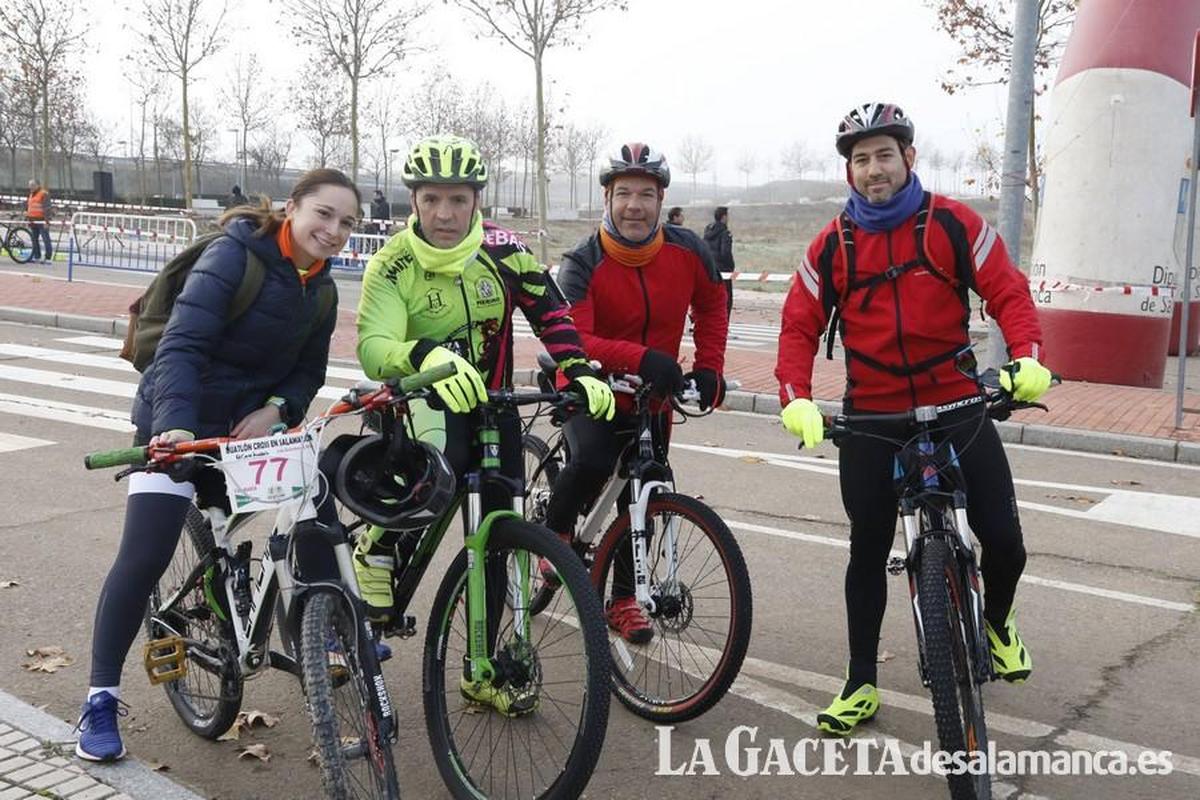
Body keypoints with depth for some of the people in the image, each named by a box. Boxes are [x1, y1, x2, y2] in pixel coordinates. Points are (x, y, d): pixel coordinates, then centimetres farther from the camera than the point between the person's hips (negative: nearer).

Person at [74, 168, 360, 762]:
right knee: (143, 559, -11)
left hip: (251, 426, 6)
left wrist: (276, 409, -14)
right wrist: (175, 423, -43)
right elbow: (181, 345, -28)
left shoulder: (321, 290, 3)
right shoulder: (234, 254, -19)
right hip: (178, 425, -6)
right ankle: (101, 700, 3)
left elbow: (309, 371, 7)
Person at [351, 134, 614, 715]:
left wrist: (580, 372, -24)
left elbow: (549, 313, -8)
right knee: (441, 460, -39)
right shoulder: (393, 265, -17)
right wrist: (426, 356, -51)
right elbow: (371, 348, -30)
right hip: (424, 400, -3)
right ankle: (377, 547, -9)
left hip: (491, 403, 4)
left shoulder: (502, 249, -10)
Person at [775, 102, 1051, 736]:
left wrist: (1027, 356, -22)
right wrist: (796, 398, -16)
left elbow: (1006, 291, -4)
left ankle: (997, 622, 33)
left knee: (1004, 540, -2)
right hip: (870, 420, 1)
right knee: (868, 551, 6)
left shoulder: (953, 224, -3)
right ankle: (861, 684, 21)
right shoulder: (833, 245, 0)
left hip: (956, 407, 0)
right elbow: (799, 326, -1)